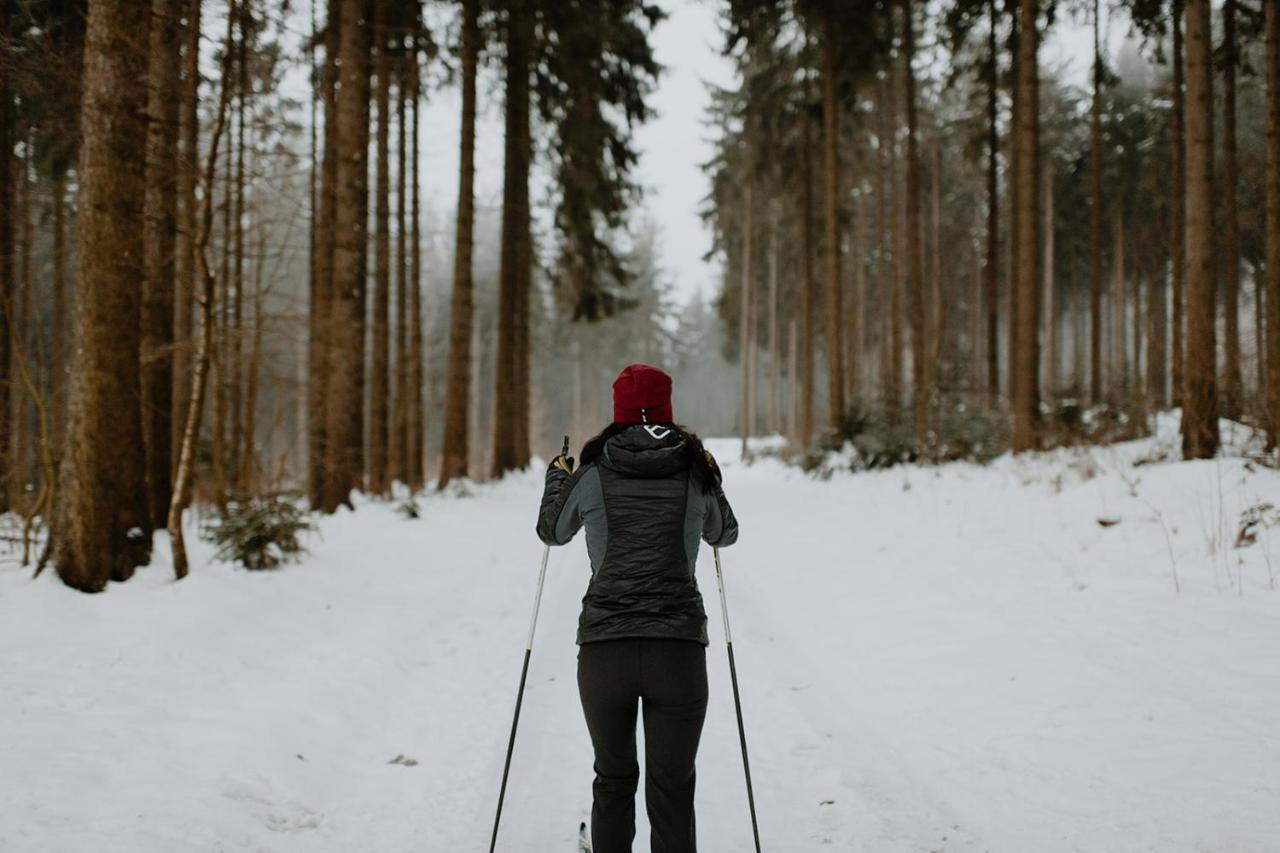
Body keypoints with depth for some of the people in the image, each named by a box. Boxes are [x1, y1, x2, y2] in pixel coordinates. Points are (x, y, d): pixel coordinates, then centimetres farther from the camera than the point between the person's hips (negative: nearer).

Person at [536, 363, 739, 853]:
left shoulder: (591, 476, 0)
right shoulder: (697, 473, 3)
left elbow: (551, 532, 20)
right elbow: (724, 535, 23)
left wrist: (556, 478, 37)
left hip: (604, 647, 0)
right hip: (679, 647, 0)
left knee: (613, 781, 18)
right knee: (672, 790, 6)